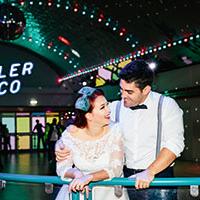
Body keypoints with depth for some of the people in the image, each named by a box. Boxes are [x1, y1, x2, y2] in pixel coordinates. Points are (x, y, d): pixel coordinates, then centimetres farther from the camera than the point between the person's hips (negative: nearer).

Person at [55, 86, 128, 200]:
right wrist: (76, 173, -26)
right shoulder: (70, 134, -9)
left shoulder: (114, 131, -12)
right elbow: (62, 167, -5)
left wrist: (90, 177, -31)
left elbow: (116, 169, -17)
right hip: (77, 189, -1)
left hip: (108, 191, 1)